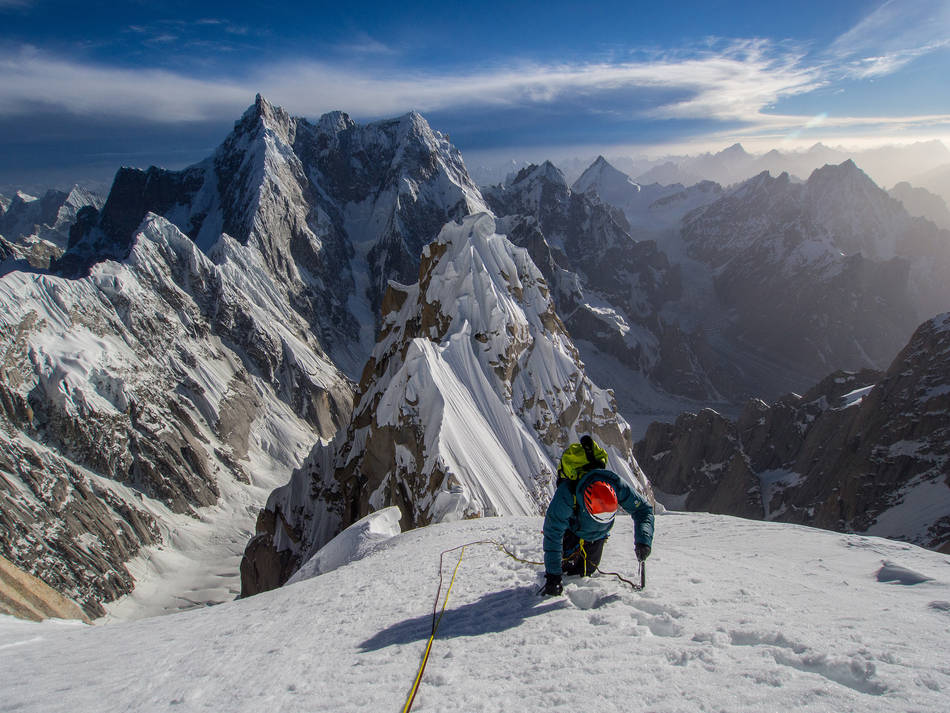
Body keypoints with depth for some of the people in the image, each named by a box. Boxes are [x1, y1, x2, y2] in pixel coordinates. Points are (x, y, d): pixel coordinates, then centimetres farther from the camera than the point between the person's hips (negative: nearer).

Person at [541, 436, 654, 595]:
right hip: (571, 532, -2)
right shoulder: (565, 496, -46)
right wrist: (553, 575, -41)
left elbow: (643, 508, -24)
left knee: (586, 571, 8)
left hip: (598, 535, 3)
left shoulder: (616, 485, -39)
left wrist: (643, 540, -40)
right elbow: (553, 535, -40)